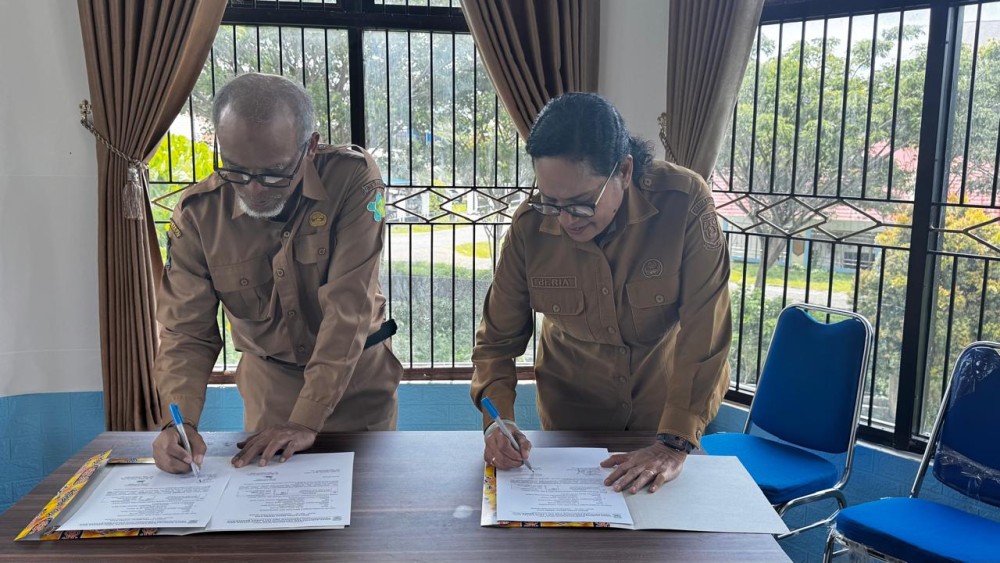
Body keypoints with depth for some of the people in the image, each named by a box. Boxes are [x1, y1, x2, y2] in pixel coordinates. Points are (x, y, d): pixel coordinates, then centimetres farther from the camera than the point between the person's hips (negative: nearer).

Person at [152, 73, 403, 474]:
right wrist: (179, 422, -30)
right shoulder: (198, 213, -14)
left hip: (358, 377, -1)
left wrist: (306, 420, -29)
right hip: (269, 383, 2)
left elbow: (348, 309, -27)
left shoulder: (352, 180, -23)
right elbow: (186, 333, -12)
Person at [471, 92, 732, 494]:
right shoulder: (529, 226, -18)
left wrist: (674, 444, -28)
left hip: (672, 400, -1)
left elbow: (704, 333, -25)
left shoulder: (685, 202, -26)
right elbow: (497, 340, -9)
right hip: (572, 411, 2)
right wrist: (498, 419, -26)